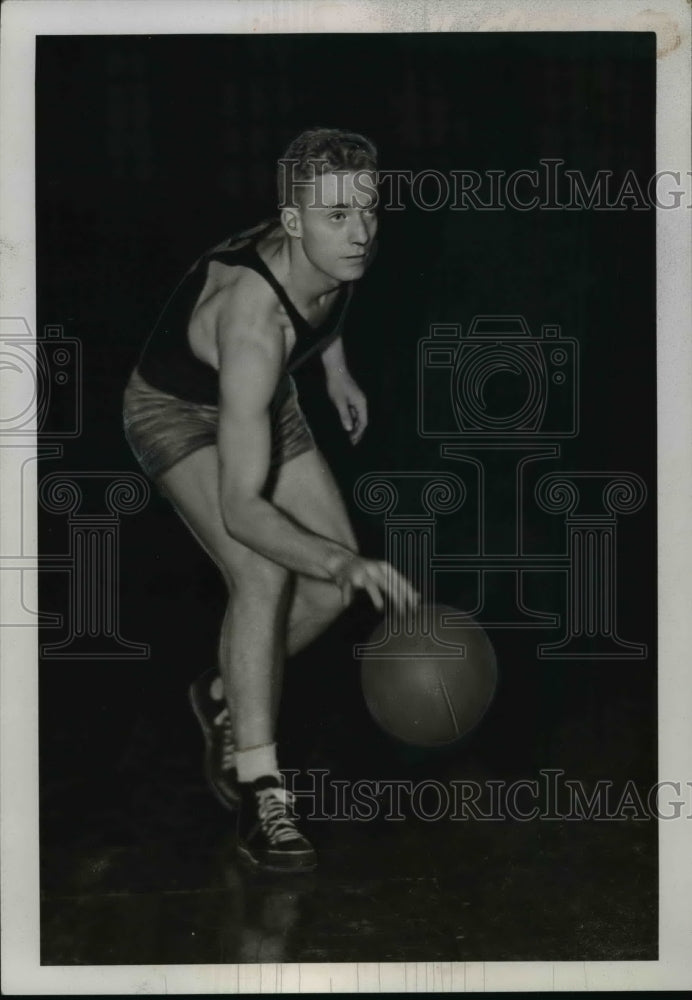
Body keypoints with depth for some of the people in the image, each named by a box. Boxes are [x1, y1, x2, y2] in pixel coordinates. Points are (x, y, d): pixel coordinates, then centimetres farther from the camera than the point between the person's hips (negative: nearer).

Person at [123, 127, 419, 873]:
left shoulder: (332, 254, -22)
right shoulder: (253, 322, -43)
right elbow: (240, 509, -47)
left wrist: (336, 368, 13)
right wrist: (344, 562, -58)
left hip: (261, 398, 7)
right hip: (176, 411, -7)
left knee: (335, 585, -1)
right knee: (263, 574, -29)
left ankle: (225, 697, 23)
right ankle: (260, 797, -18)